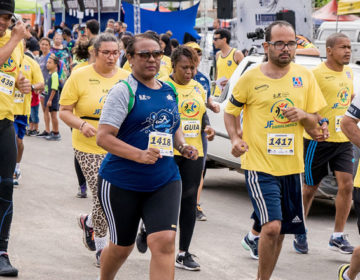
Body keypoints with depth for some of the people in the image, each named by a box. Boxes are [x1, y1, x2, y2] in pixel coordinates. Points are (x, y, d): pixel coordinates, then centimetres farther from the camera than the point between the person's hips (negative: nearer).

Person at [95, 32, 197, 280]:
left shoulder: (169, 92, 9)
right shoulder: (124, 91, -9)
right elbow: (103, 137, -16)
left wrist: (182, 145, 3)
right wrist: (139, 155, -29)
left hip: (165, 181, 4)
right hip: (122, 182, -4)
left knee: (164, 241, -14)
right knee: (122, 246, 12)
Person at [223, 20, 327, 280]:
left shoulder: (304, 76, 4)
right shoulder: (251, 78, -5)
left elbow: (314, 123, 10)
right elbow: (230, 111, 8)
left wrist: (303, 115, -13)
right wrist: (235, 138, -8)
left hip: (292, 166, 4)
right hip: (259, 164, -4)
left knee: (280, 232, 13)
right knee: (272, 227, -19)